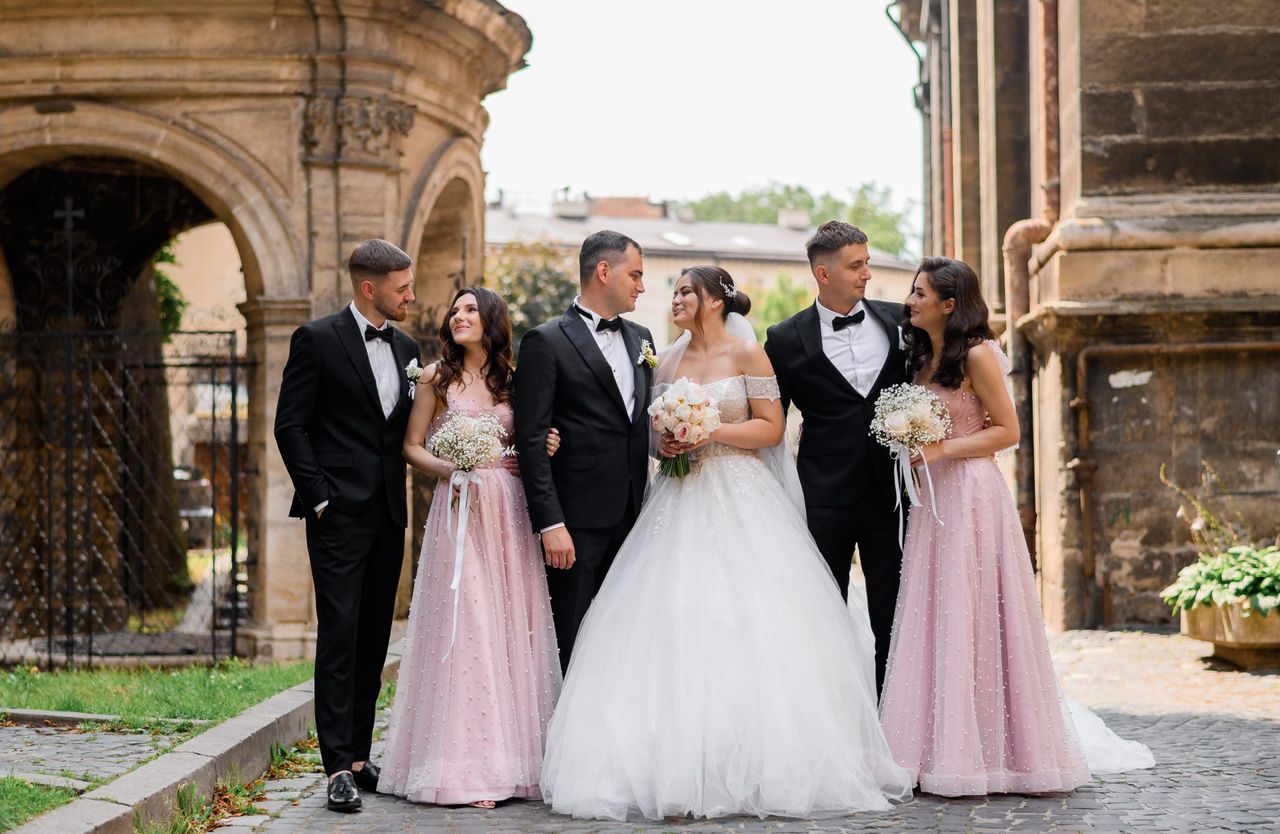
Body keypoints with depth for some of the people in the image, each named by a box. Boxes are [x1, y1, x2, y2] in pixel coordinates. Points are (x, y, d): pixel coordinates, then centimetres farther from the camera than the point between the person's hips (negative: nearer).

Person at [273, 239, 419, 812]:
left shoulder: (407, 349, 13)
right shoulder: (317, 339, -5)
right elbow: (290, 425, -7)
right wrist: (318, 498, -12)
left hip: (388, 517, 6)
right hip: (339, 513, -6)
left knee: (374, 639, 8)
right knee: (339, 635, -9)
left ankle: (358, 755, 15)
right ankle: (338, 767, -10)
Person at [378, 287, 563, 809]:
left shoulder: (512, 380, 13)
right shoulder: (436, 377, 5)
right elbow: (412, 447, 4)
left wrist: (545, 449, -3)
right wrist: (447, 469, -14)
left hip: (512, 512, 3)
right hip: (461, 509, -3)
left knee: (512, 626, 2)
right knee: (463, 625, -7)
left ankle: (512, 756, 8)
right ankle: (467, 767, -5)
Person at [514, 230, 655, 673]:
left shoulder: (640, 338, 15)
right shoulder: (546, 343, -6)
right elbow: (531, 440, -11)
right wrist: (550, 524, -16)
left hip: (632, 517, 6)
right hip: (577, 521, -6)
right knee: (574, 646, 0)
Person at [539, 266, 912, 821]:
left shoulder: (747, 354, 0)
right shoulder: (667, 362, 14)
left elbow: (770, 427, -4)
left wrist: (710, 431, -13)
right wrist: (663, 444, -4)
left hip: (740, 501, -5)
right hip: (681, 502, 5)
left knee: (744, 631, -10)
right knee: (672, 625, -6)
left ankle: (753, 767, -5)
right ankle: (682, 764, -5)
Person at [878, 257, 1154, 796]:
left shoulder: (977, 355, -9)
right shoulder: (922, 357, 14)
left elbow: (1007, 430, -10)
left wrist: (942, 449, -15)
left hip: (972, 496, -8)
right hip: (933, 499, 8)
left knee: (972, 620, -5)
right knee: (934, 622, 5)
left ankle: (987, 755, 1)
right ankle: (943, 749, 10)